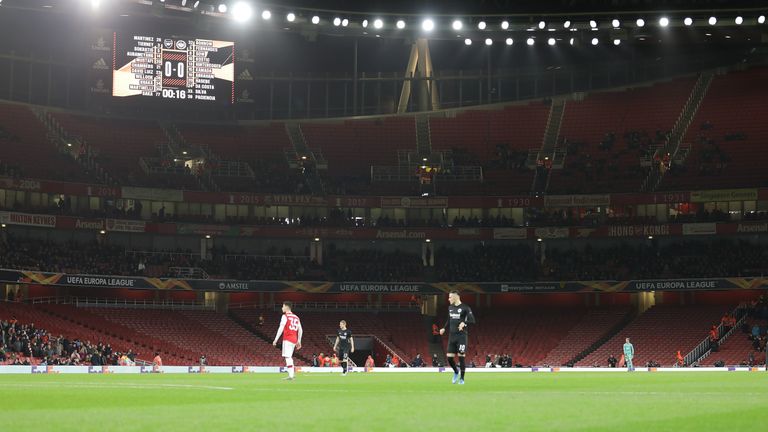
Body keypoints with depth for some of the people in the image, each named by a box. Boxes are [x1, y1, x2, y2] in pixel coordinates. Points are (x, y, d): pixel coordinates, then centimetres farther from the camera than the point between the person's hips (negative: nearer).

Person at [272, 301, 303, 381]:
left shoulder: (285, 316, -4)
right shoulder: (296, 317, 18)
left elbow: (281, 328, -13)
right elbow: (300, 330, 17)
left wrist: (276, 340, -13)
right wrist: (299, 341, 22)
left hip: (287, 339, -7)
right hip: (294, 339, 7)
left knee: (287, 357, -9)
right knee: (289, 357, 18)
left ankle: (290, 376, -16)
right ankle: (293, 373, 14)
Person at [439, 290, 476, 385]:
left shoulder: (465, 308, -7)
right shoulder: (450, 307, 13)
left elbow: (472, 320, -13)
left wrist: (464, 323, -30)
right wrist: (444, 328, 10)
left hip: (461, 336, -6)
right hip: (452, 336, 6)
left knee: (461, 357, -5)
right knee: (449, 357, 1)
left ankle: (462, 378, 6)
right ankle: (456, 372, 28)